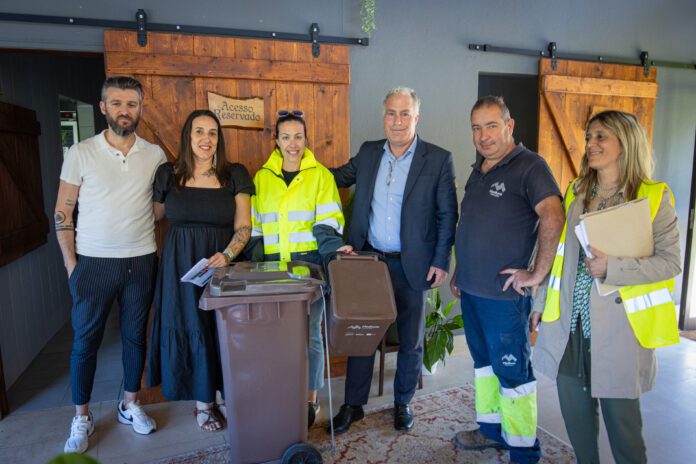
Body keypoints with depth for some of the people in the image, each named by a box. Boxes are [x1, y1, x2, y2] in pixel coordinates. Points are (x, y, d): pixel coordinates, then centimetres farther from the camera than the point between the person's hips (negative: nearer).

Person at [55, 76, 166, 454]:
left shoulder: (155, 155, 2)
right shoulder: (81, 153, -3)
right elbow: (63, 211, 0)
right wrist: (70, 262, -5)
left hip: (141, 261, 2)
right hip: (93, 263, -1)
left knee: (135, 336, 12)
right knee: (85, 340, 8)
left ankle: (129, 404, 31)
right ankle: (81, 418, 26)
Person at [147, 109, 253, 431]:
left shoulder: (234, 175, 1)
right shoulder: (168, 175, 4)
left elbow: (243, 226, -2)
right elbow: (153, 217, 14)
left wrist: (227, 254, -17)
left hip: (222, 263, 0)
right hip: (181, 266, 0)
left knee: (223, 330, 3)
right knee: (191, 329, 2)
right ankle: (203, 402, 18)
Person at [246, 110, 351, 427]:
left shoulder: (320, 175, 2)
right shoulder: (262, 177, 11)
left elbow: (327, 222, -3)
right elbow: (254, 226, 13)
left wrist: (334, 247, -21)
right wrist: (256, 263, 5)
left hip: (309, 264, -2)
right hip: (273, 266, 3)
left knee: (309, 333, 3)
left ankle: (310, 400, 19)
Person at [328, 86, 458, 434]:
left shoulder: (439, 160, -6)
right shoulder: (368, 153, 5)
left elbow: (447, 215, -5)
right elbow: (339, 177, 20)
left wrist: (441, 261, -8)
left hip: (412, 266, -2)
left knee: (410, 341, 12)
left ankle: (402, 403, 35)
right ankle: (353, 405, 29)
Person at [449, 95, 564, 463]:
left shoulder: (529, 166, -12)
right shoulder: (478, 169, 13)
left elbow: (553, 217, -26)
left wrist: (537, 274, -23)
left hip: (504, 294, -8)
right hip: (471, 290, 8)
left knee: (512, 370, 4)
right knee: (483, 361, 19)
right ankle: (491, 429, 36)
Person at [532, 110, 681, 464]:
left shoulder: (654, 196, -5)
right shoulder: (575, 192, 9)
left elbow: (671, 261, -7)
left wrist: (612, 267, -21)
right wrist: (542, 300, 14)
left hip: (618, 326, -4)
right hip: (569, 323, 5)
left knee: (620, 414, 8)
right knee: (574, 408, 16)